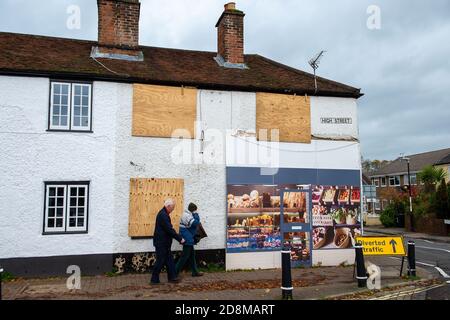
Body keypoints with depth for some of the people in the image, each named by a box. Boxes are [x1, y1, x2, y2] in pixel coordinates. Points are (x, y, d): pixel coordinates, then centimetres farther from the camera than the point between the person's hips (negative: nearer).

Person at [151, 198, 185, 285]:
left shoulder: (164, 214, 12)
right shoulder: (163, 215, -21)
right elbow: (169, 230, -24)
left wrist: (179, 237, 11)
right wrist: (180, 239, -17)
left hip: (164, 243, 10)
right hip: (161, 243, -10)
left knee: (169, 260, 13)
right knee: (160, 261, -1)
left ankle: (172, 277, 20)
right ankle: (154, 280, 10)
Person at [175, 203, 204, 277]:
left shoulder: (188, 214, 13)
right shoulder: (187, 215, -19)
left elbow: (196, 223, 17)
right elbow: (195, 223, -25)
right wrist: (196, 214, -14)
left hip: (188, 239, 11)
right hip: (187, 239, -11)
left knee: (192, 255, 15)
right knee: (185, 256, -4)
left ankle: (195, 272, 23)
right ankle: (175, 272, 2)